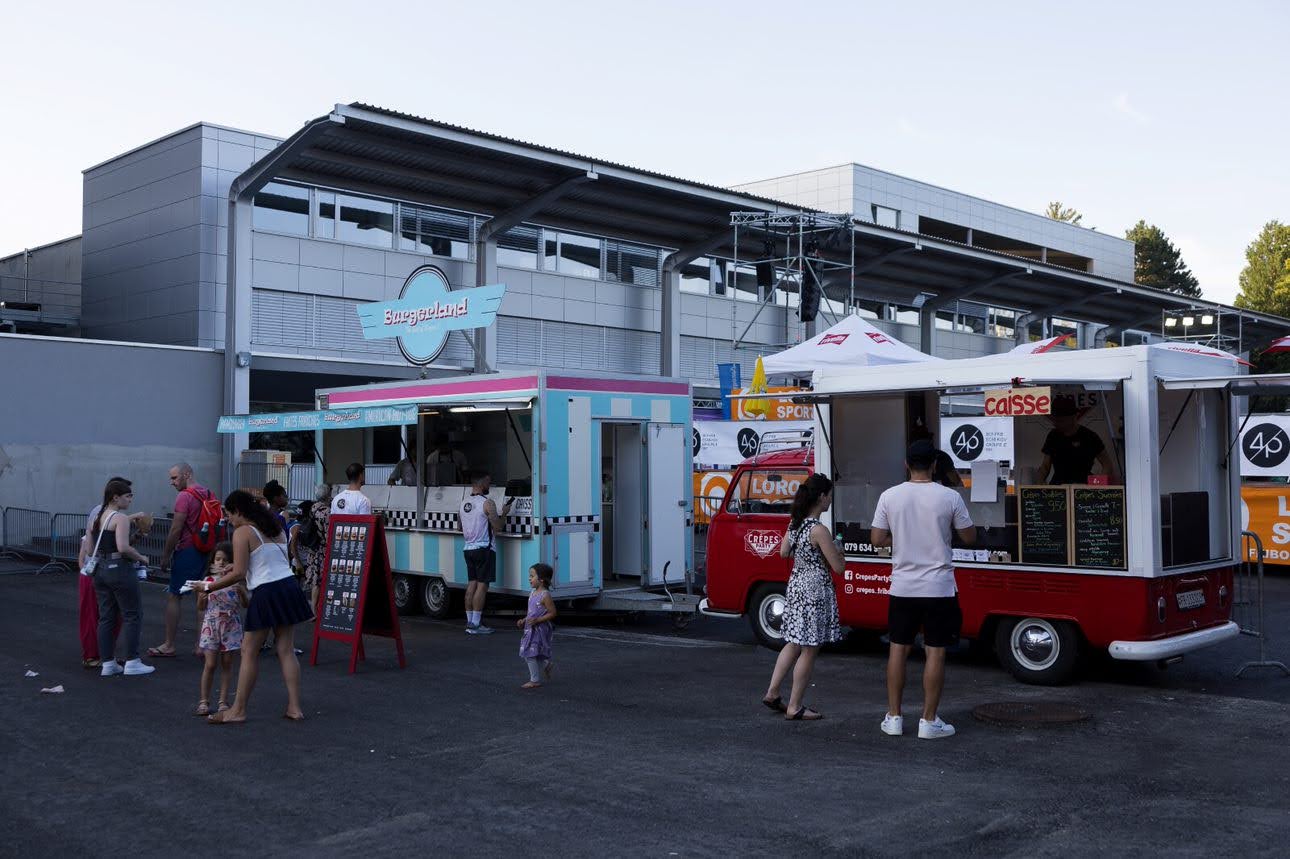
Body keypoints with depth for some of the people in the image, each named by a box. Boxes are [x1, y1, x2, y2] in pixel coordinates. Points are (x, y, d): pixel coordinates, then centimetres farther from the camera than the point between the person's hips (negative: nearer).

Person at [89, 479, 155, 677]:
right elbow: (123, 547, -25)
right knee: (132, 616, 2)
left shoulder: (97, 518, 11)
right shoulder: (121, 518, -14)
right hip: (120, 570, -8)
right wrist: (141, 558, -10)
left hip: (101, 570, 8)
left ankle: (108, 664, 14)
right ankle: (132, 662, 4)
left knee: (106, 617, 11)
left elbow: (91, 550, 12)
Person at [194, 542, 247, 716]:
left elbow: (246, 604, -2)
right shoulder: (208, 580, 0)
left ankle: (223, 701, 13)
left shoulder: (236, 581, 0)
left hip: (231, 626, 0)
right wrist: (201, 597, -17)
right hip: (211, 625, 0)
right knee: (210, 664, -2)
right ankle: (204, 702, 6)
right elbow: (201, 607, 3)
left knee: (227, 663, 6)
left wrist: (241, 591, -19)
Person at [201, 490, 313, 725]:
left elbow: (239, 574, -11)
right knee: (286, 650, 9)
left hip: (266, 592, -7)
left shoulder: (242, 532, -6)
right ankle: (294, 707, 8)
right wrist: (236, 568, 27)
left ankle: (238, 710, 8)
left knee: (249, 652, 2)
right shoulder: (276, 529, 16)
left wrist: (209, 587, -1)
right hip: (289, 586, 7)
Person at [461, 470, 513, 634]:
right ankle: (475, 625, -7)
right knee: (482, 585, -5)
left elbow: (461, 528, 21)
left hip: (469, 548, 8)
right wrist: (503, 513, 1)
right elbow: (497, 527, -14)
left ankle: (470, 622, 11)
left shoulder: (464, 503, 10)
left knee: (472, 584, 10)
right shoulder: (487, 503, -13)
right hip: (484, 548, -7)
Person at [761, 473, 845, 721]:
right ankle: (795, 707, 8)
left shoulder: (795, 523, 5)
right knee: (809, 650, 2)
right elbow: (838, 566, -16)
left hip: (796, 586, 8)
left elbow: (783, 552, 17)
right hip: (815, 590, -8)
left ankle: (772, 693, 21)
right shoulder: (819, 530, -20)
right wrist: (835, 549, 2)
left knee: (794, 644, 19)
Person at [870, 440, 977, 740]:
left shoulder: (889, 496, -4)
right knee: (935, 652, 5)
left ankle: (893, 717, 16)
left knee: (898, 648, 12)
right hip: (938, 588, -2)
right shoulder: (950, 497, -9)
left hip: (902, 587, 2)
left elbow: (876, 539, 0)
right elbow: (969, 537, 0)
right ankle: (929, 721, 8)